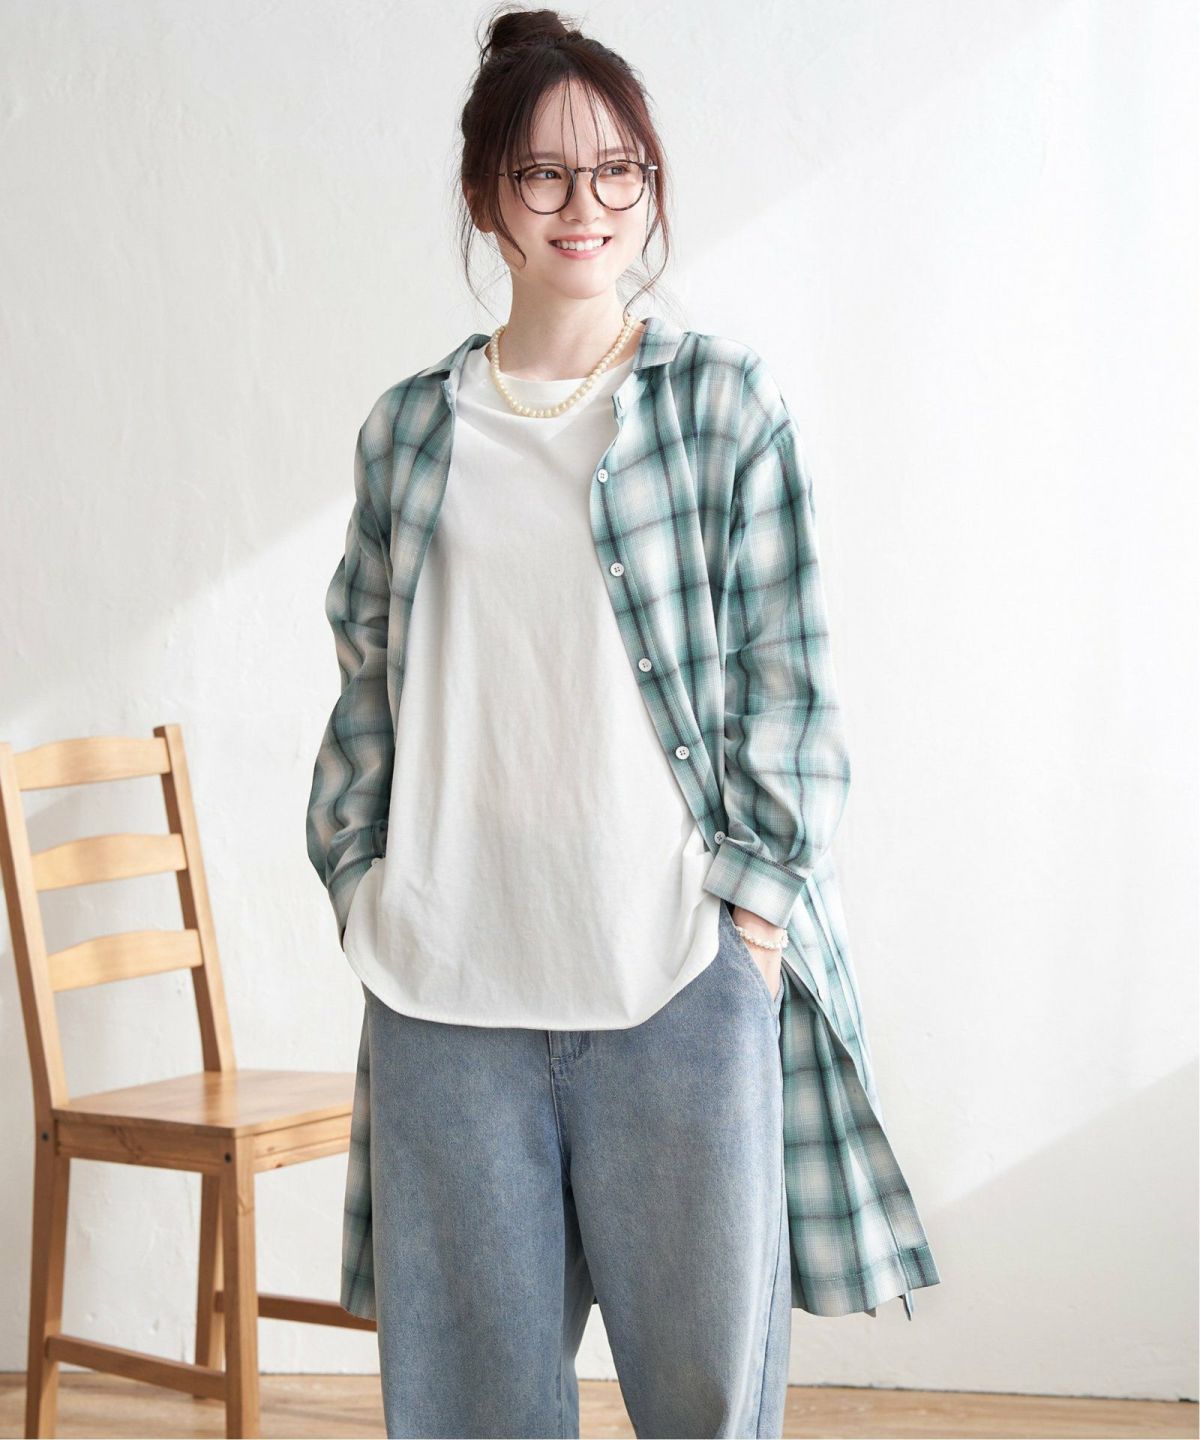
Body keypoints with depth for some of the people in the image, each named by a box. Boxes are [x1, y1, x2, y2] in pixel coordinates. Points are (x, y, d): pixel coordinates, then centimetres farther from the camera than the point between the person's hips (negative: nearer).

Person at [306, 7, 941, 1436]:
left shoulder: (724, 401, 4)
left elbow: (783, 673, 1)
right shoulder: (409, 429, 11)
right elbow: (368, 686, 16)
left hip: (676, 979, -2)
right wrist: (360, 881, 8)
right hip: (446, 988, 2)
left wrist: (754, 911, -4)